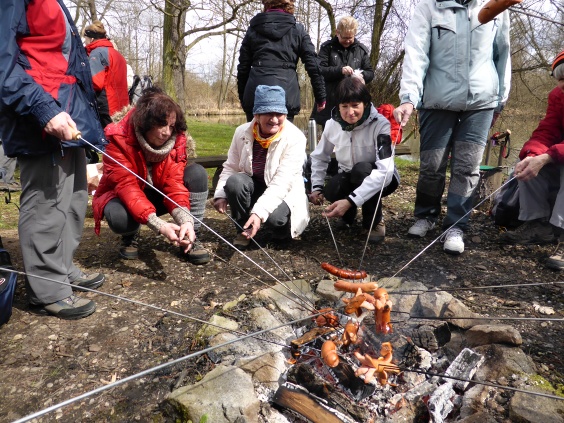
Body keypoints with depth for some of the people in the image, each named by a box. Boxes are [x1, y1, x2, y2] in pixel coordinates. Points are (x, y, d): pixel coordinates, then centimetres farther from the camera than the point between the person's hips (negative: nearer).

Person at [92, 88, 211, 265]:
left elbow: (174, 182, -25)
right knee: (118, 216, -40)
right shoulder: (118, 140, -27)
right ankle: (130, 236, 1)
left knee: (197, 173, -22)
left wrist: (186, 220, -44)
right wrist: (160, 226, -51)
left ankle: (189, 239, -13)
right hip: (124, 198, -3)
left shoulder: (176, 139, -18)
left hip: (158, 196, 3)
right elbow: (127, 187, -36)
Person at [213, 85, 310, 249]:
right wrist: (221, 195, -21)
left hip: (283, 193, -3)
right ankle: (243, 230, -5)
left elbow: (282, 183, -28)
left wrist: (259, 212, -38)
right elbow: (230, 167, -3)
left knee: (273, 216, -35)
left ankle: (281, 227, 5)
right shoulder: (242, 132, -8)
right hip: (254, 187, 4)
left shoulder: (295, 138, -20)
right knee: (234, 181, -28)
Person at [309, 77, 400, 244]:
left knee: (362, 169, -37)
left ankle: (375, 222, -12)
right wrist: (316, 187, -10)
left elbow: (385, 171, -37)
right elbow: (319, 157, 5)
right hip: (349, 179, 3)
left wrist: (350, 201, -46)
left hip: (381, 180, -3)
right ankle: (348, 214, 6)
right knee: (331, 190, -31)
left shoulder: (380, 125, -27)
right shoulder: (332, 125, -12)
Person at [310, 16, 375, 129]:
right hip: (330, 102, -1)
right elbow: (318, 70, -6)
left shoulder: (362, 50, 13)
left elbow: (370, 73, 14)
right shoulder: (327, 47, 5)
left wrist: (362, 75, -9)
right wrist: (340, 70, -18)